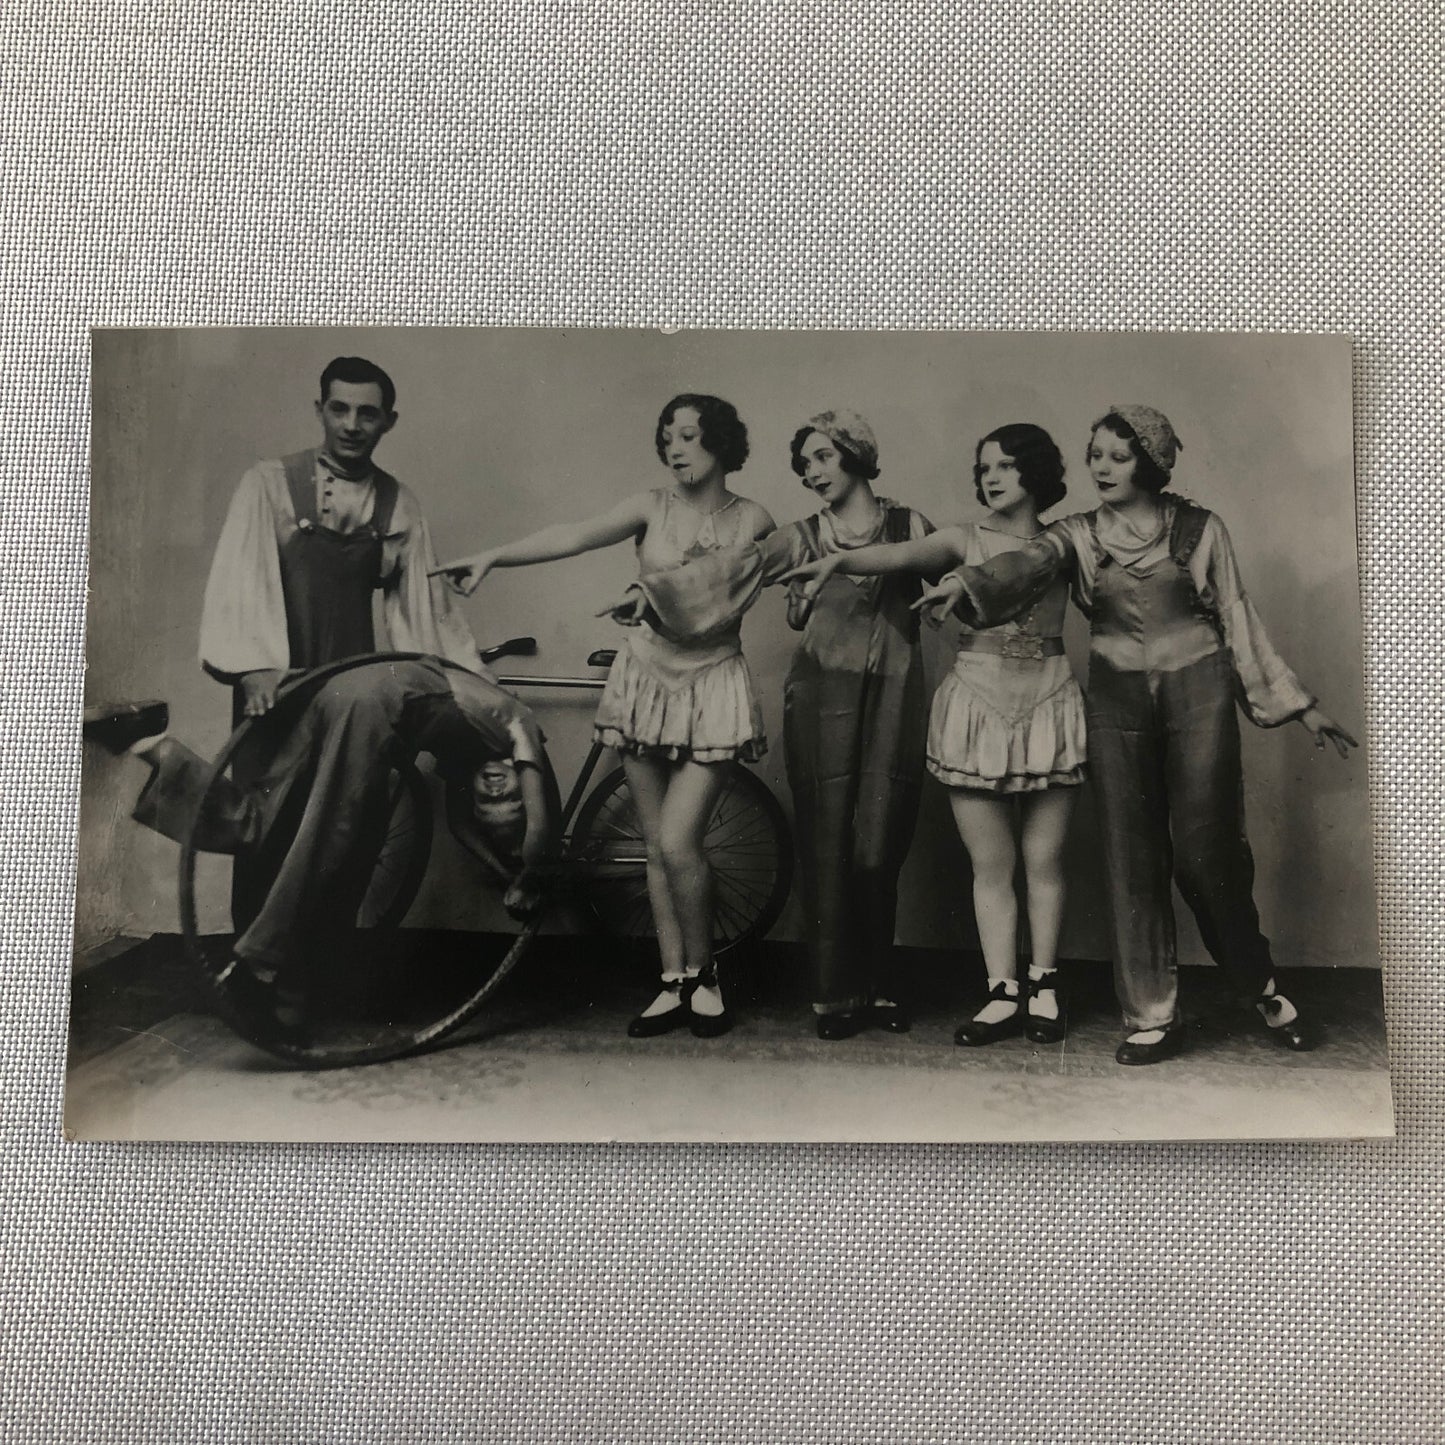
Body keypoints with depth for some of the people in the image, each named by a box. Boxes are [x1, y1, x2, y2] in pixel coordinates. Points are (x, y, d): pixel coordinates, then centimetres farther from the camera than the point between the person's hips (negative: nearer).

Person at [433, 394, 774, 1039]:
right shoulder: (652, 507, 0)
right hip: (645, 678, 3)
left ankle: (703, 975, 11)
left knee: (677, 841, -12)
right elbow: (575, 536, -13)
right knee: (657, 844, 6)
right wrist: (491, 557, -26)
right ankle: (675, 984, 18)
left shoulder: (752, 521, -1)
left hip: (712, 685, -2)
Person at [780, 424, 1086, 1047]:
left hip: (1048, 703, 0)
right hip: (975, 702, 0)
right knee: (989, 864, 3)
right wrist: (838, 559, -32)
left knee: (1043, 860, 5)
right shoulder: (965, 539, 4)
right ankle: (1003, 994, 12)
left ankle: (1043, 986, 21)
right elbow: (900, 555, -13)